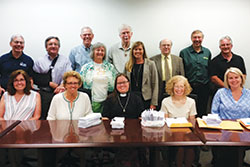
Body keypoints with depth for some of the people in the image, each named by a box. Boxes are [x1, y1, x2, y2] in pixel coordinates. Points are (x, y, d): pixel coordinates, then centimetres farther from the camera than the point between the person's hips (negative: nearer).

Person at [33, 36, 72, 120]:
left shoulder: (65, 60, 10)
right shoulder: (40, 61, 12)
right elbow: (35, 78, 3)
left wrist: (62, 85, -22)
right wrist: (50, 83, -9)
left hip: (60, 93, -1)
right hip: (44, 93, 1)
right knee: (43, 117, 1)